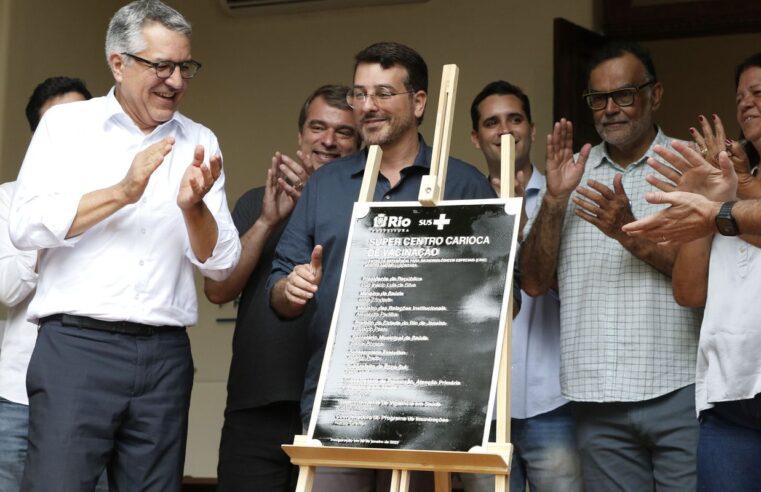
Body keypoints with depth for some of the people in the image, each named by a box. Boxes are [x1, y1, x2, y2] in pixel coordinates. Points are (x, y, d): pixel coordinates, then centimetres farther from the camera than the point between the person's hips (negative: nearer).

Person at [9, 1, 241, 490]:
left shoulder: (199, 143, 11)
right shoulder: (67, 124, 5)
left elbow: (220, 263, 6)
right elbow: (25, 226, -7)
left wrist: (193, 206, -13)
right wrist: (121, 193, -15)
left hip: (165, 355, 3)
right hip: (78, 344, -3)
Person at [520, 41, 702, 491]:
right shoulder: (572, 174, 12)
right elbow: (534, 283, 6)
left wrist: (632, 234, -16)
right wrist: (554, 199, -7)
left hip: (680, 388, -2)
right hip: (597, 397, 2)